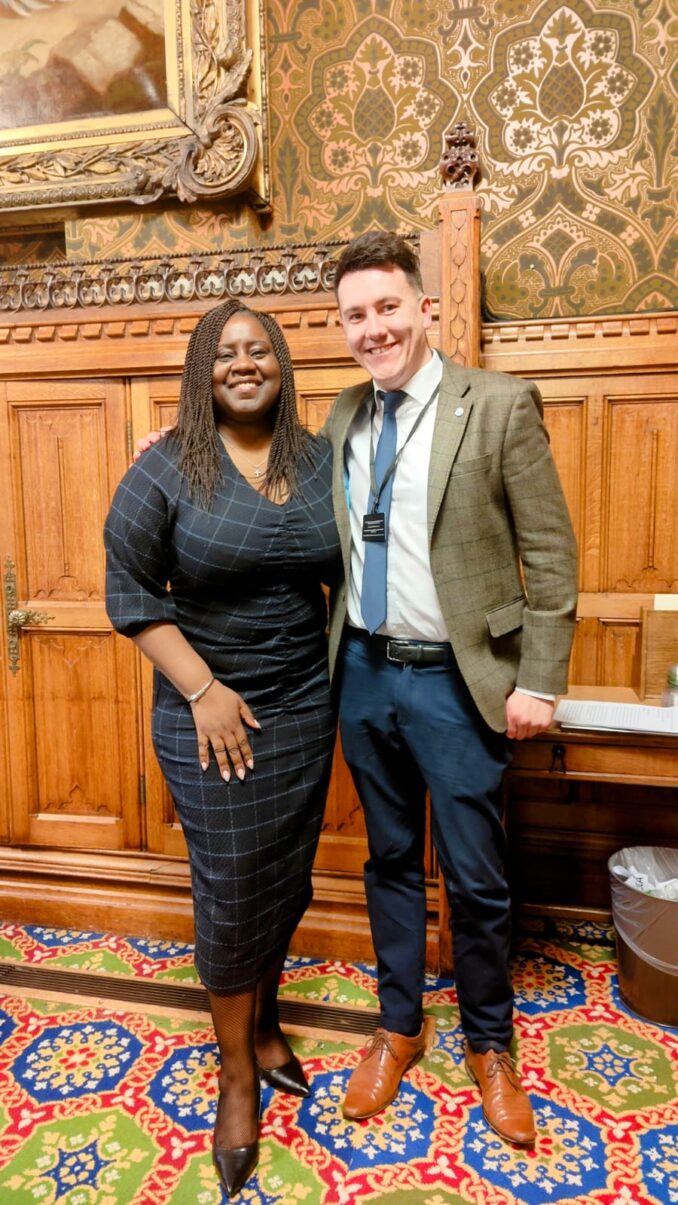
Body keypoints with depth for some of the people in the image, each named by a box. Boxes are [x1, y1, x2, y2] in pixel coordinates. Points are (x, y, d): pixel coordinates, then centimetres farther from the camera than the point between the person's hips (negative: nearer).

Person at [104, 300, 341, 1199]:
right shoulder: (168, 468, -9)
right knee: (231, 893, 7)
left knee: (288, 881, 16)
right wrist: (203, 690, -14)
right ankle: (237, 1074, 32)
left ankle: (262, 1020, 44)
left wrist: (344, 675, 2)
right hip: (211, 712, -3)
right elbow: (130, 594, -8)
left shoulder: (321, 461, 2)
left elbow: (351, 569, 11)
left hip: (306, 705, 4)